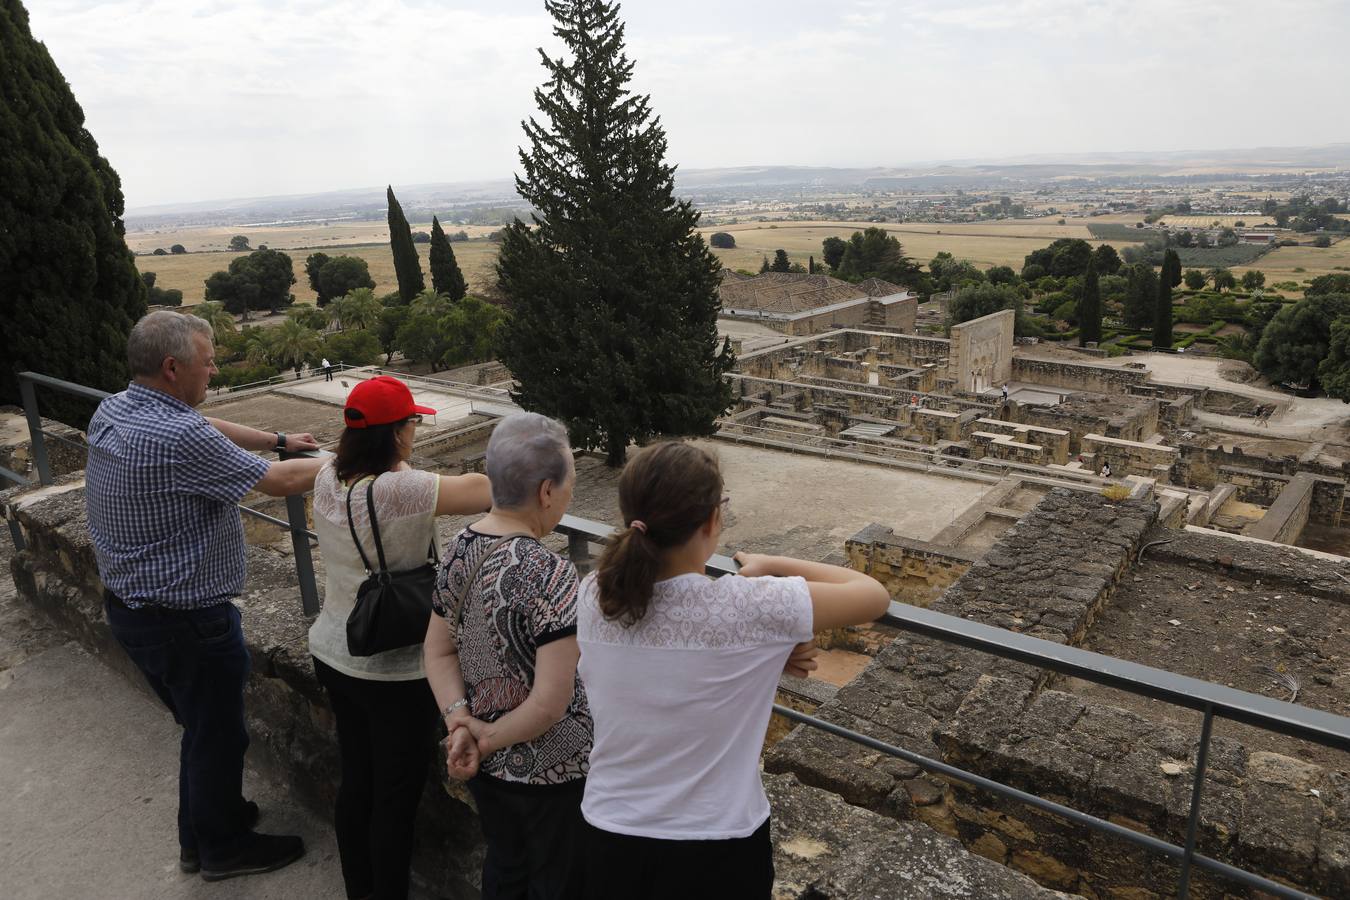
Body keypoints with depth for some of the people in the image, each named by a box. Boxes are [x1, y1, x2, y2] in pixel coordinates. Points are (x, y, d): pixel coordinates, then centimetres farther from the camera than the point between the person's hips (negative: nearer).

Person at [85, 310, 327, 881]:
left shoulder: (111, 412, 0)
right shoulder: (180, 438, -28)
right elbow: (278, 482, -20)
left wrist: (280, 440, 14)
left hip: (128, 605, 9)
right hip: (185, 620, -9)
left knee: (202, 727, 25)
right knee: (216, 736, 11)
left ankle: (201, 831, 42)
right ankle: (223, 848, 31)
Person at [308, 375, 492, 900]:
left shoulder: (328, 480, -4)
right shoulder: (400, 490, -28)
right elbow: (485, 491, -27)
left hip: (333, 656, 8)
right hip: (393, 673, -8)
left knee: (355, 781, 23)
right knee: (396, 797, 10)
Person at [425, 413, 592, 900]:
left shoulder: (462, 547, -7)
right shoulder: (548, 574, -30)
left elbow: (438, 650, 0)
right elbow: (552, 701, -29)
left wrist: (461, 722, -10)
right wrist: (490, 738, -13)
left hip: (486, 766, 7)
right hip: (549, 773, -7)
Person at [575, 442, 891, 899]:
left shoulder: (592, 597, -14)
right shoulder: (748, 608, -27)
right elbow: (873, 596, -12)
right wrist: (773, 565, -2)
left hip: (611, 832, 4)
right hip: (715, 847, -3)